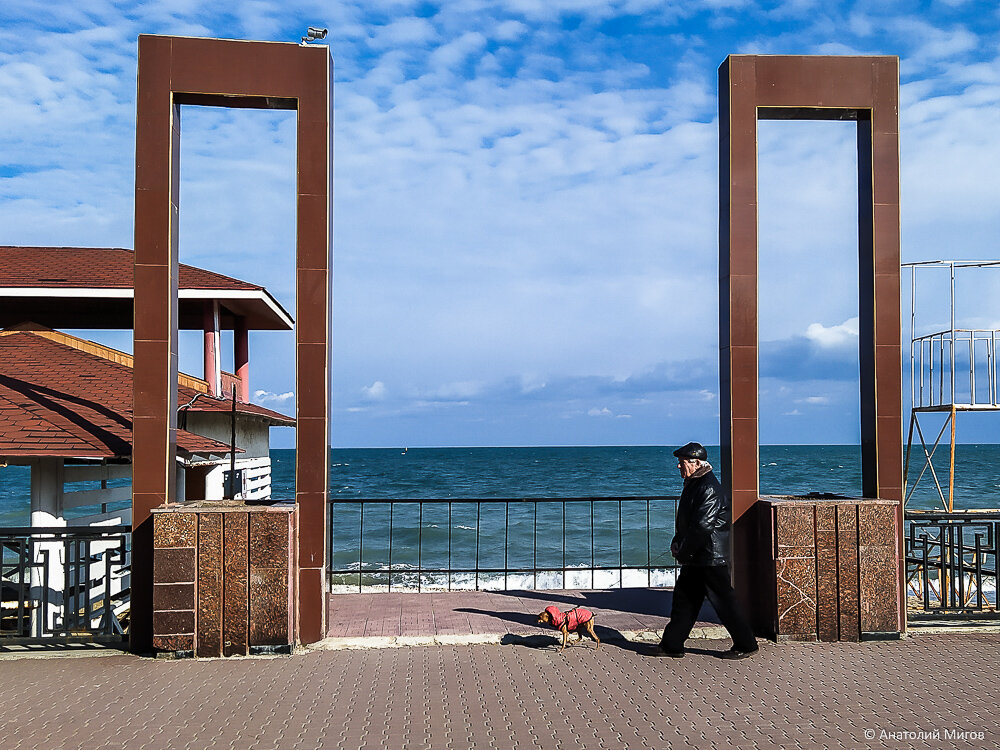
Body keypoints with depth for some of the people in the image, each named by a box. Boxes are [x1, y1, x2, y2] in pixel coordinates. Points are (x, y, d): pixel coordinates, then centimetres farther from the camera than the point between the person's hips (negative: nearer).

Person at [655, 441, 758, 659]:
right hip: (695, 558, 10)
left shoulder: (710, 489, -20)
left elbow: (702, 526, -23)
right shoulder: (692, 484, 12)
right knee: (683, 598, 11)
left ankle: (746, 645, 13)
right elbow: (684, 519, 21)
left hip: (711, 558, -10)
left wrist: (683, 553, -15)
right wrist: (676, 542, 6)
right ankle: (672, 645, 18)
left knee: (723, 601, 0)